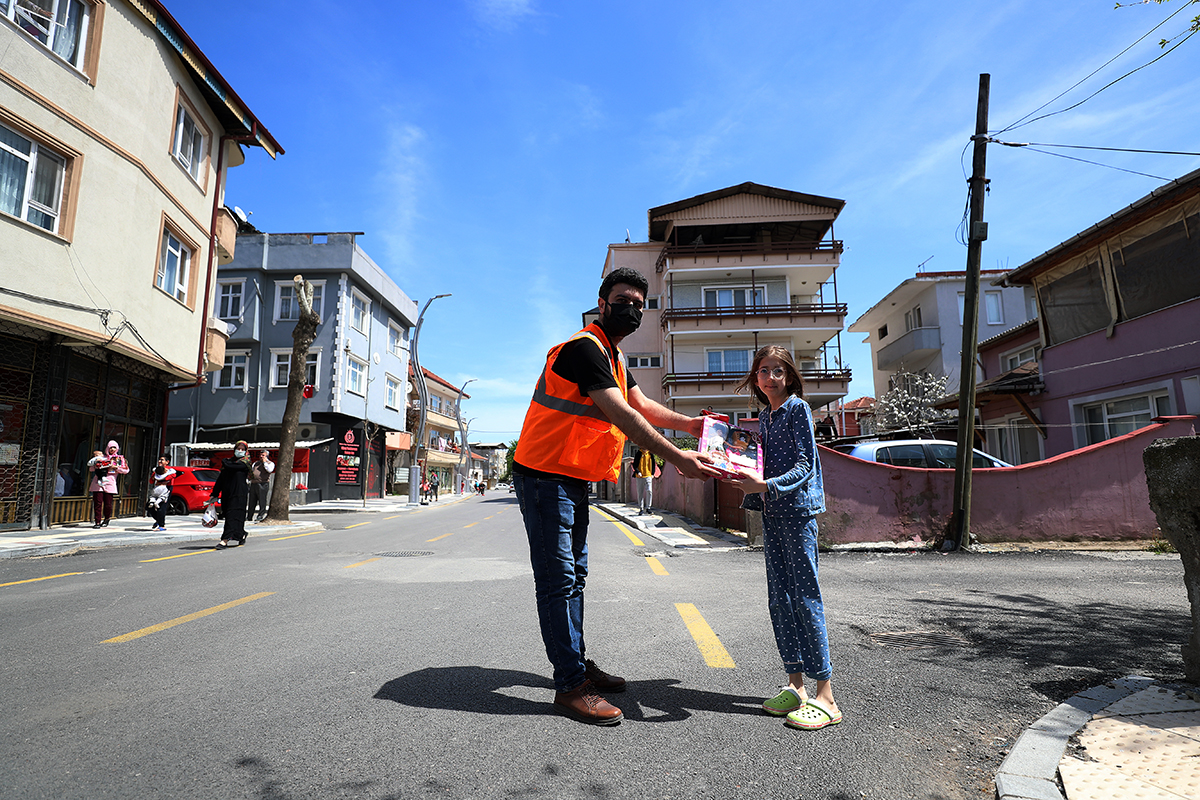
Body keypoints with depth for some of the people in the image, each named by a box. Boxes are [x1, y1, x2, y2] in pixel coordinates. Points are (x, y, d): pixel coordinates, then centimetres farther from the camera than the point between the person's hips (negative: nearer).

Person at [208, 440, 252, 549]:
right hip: (227, 493, 6)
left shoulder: (245, 462, -1)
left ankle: (225, 540, -16)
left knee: (233, 515, -11)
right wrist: (214, 494, 13)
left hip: (239, 492, -6)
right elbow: (221, 478, 16)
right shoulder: (229, 461, 16)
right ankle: (241, 536, 24)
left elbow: (230, 466, -17)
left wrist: (224, 463, 6)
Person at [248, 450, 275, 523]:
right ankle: (249, 516, 15)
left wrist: (265, 462, -6)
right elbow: (250, 470, 30)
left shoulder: (270, 463, 6)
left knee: (262, 501, -8)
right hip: (253, 483, 6)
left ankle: (261, 516, -8)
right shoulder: (255, 463, 25)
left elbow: (270, 470, -13)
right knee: (252, 501, 9)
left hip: (263, 484, -6)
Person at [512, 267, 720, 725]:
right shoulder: (584, 348, -19)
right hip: (545, 476, -10)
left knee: (574, 574, 16)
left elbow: (641, 404, 16)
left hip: (574, 479, 11)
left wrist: (688, 424, 3)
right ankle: (571, 687, 3)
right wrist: (677, 459, -29)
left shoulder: (614, 355, 15)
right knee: (558, 579, -5)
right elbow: (623, 417, -27)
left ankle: (578, 665, 29)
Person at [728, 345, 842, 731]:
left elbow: (805, 465, -13)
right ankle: (796, 687, 19)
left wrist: (765, 486, -26)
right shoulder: (764, 417, 16)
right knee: (779, 601, 9)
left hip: (798, 511, -8)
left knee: (806, 598, -6)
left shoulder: (798, 408, -5)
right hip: (771, 513, 8)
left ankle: (825, 697, 2)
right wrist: (750, 489, 14)